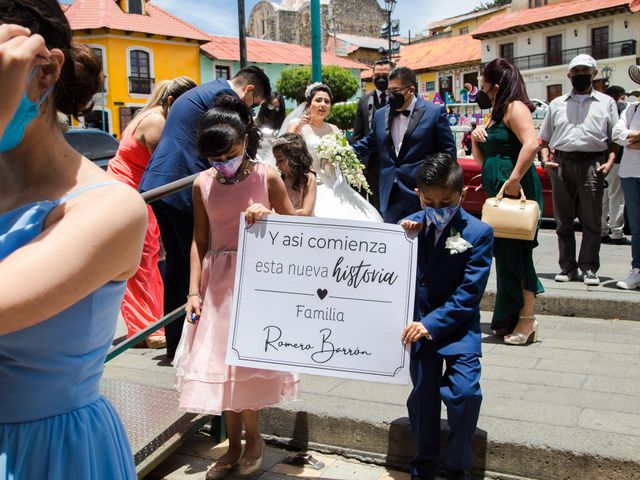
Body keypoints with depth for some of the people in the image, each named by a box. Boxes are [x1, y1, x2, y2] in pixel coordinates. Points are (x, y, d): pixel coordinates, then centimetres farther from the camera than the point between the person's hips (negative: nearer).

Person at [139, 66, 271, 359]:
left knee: (177, 262, 14)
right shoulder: (226, 95, -6)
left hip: (158, 184, 10)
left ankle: (174, 341, 21)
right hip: (184, 187, -10)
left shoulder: (199, 92, 25)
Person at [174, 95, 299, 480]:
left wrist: (267, 217, -20)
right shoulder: (203, 184, -1)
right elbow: (199, 241, 3)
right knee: (220, 360, 6)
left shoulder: (266, 177, -7)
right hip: (217, 280, 3)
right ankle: (235, 445, 23)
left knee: (246, 359, 0)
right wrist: (194, 291, -2)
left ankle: (252, 438, 23)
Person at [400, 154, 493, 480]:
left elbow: (469, 294, -12)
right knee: (423, 394, 5)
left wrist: (432, 324, -22)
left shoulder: (478, 233, -9)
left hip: (458, 325, -2)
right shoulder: (412, 225, 2)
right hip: (419, 324, 3)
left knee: (464, 391, -15)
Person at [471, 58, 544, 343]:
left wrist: (514, 180, -27)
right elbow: (482, 160, 23)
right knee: (505, 252, 11)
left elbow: (531, 144, -25)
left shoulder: (515, 107, -8)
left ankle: (526, 319, -1)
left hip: (515, 189, -10)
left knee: (515, 251, -8)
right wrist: (476, 139, 5)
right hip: (499, 191, 10)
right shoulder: (496, 114, 21)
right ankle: (509, 319, 19)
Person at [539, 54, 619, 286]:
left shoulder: (606, 103, 12)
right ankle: (567, 267, 13)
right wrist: (545, 160, 2)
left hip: (592, 164, -2)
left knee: (591, 220, -2)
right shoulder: (557, 104, 18)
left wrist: (610, 162, -7)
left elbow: (615, 138, 8)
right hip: (562, 163, 2)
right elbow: (545, 138, 18)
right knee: (563, 219, 5)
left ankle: (589, 268, 5)